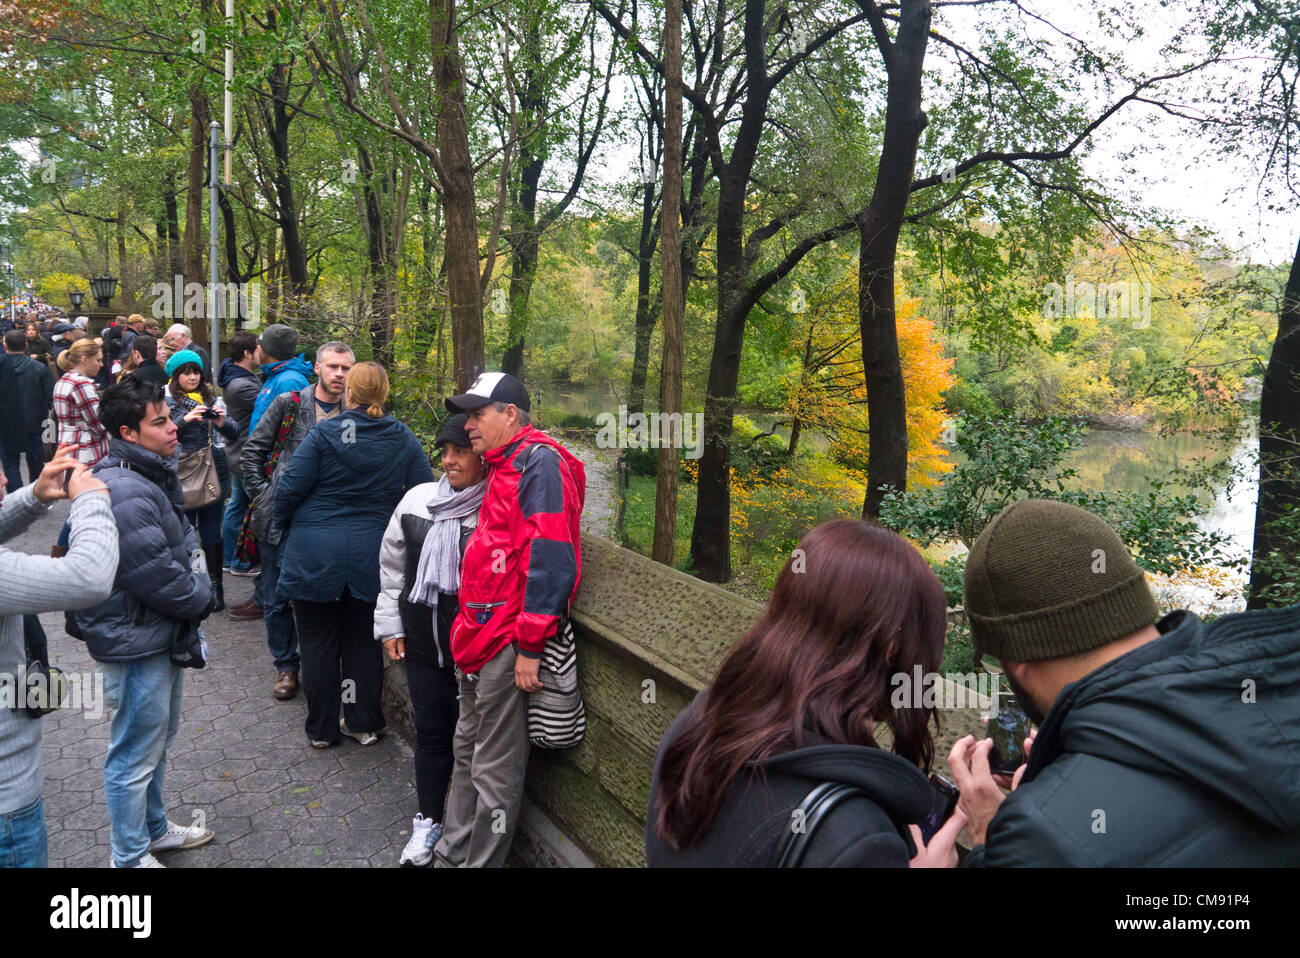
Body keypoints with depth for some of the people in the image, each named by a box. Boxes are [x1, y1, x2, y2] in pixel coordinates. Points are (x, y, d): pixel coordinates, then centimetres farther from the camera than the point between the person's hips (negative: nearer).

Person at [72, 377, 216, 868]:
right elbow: (160, 579, -26)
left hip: (162, 633, 10)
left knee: (157, 739, 25)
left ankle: (154, 827, 44)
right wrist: (199, 599, -8)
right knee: (136, 755, 7)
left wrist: (197, 583, -1)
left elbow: (186, 541, 15)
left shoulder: (154, 474, 6)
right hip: (135, 642, -10)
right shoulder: (123, 494, -27)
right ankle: (131, 857, 25)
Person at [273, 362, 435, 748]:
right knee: (363, 640, 15)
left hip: (315, 553, -2)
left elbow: (291, 488, -9)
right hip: (372, 555, 2)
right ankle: (364, 723, 22)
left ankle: (322, 728, 20)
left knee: (318, 642, 10)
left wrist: (282, 526, 9)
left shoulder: (323, 433, -9)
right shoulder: (404, 439, -1)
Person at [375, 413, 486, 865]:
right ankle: (428, 823, 33)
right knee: (431, 731, 15)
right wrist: (390, 624, 11)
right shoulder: (417, 501, 2)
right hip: (423, 642, 4)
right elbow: (392, 566, 12)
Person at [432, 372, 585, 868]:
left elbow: (549, 558, -21)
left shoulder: (539, 462, -14)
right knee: (468, 751, 21)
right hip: (480, 640, 10)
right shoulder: (504, 467, 18)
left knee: (494, 770, 2)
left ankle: (481, 861, 16)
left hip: (508, 642, -10)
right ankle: (452, 853, 35)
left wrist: (529, 646, -22)